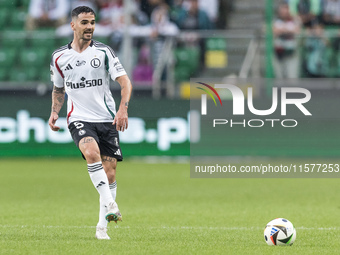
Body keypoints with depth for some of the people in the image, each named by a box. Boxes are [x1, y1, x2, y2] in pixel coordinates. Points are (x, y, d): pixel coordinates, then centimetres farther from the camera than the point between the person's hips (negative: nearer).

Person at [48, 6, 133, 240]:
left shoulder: (104, 52, 0)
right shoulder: (59, 57, 6)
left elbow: (125, 82, -5)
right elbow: (58, 89, 22)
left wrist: (123, 109, -21)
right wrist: (54, 113, 5)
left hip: (107, 119, 1)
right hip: (79, 119, 0)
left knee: (109, 173, -1)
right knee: (92, 152, -31)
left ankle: (102, 226, 11)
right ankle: (110, 205, -33)